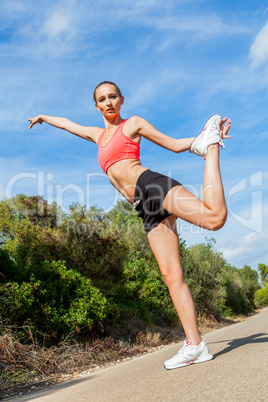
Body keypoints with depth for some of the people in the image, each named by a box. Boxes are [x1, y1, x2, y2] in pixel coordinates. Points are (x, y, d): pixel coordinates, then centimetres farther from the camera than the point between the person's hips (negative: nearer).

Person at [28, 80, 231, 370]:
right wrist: (44, 118, 62)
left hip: (152, 185, -5)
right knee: (171, 275, -7)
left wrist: (207, 141, -1)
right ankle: (195, 345, -7)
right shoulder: (99, 135, 30)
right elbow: (69, 125, 47)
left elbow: (176, 145, 11)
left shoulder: (132, 124, 13)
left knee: (214, 217, -32)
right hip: (148, 210, 5)